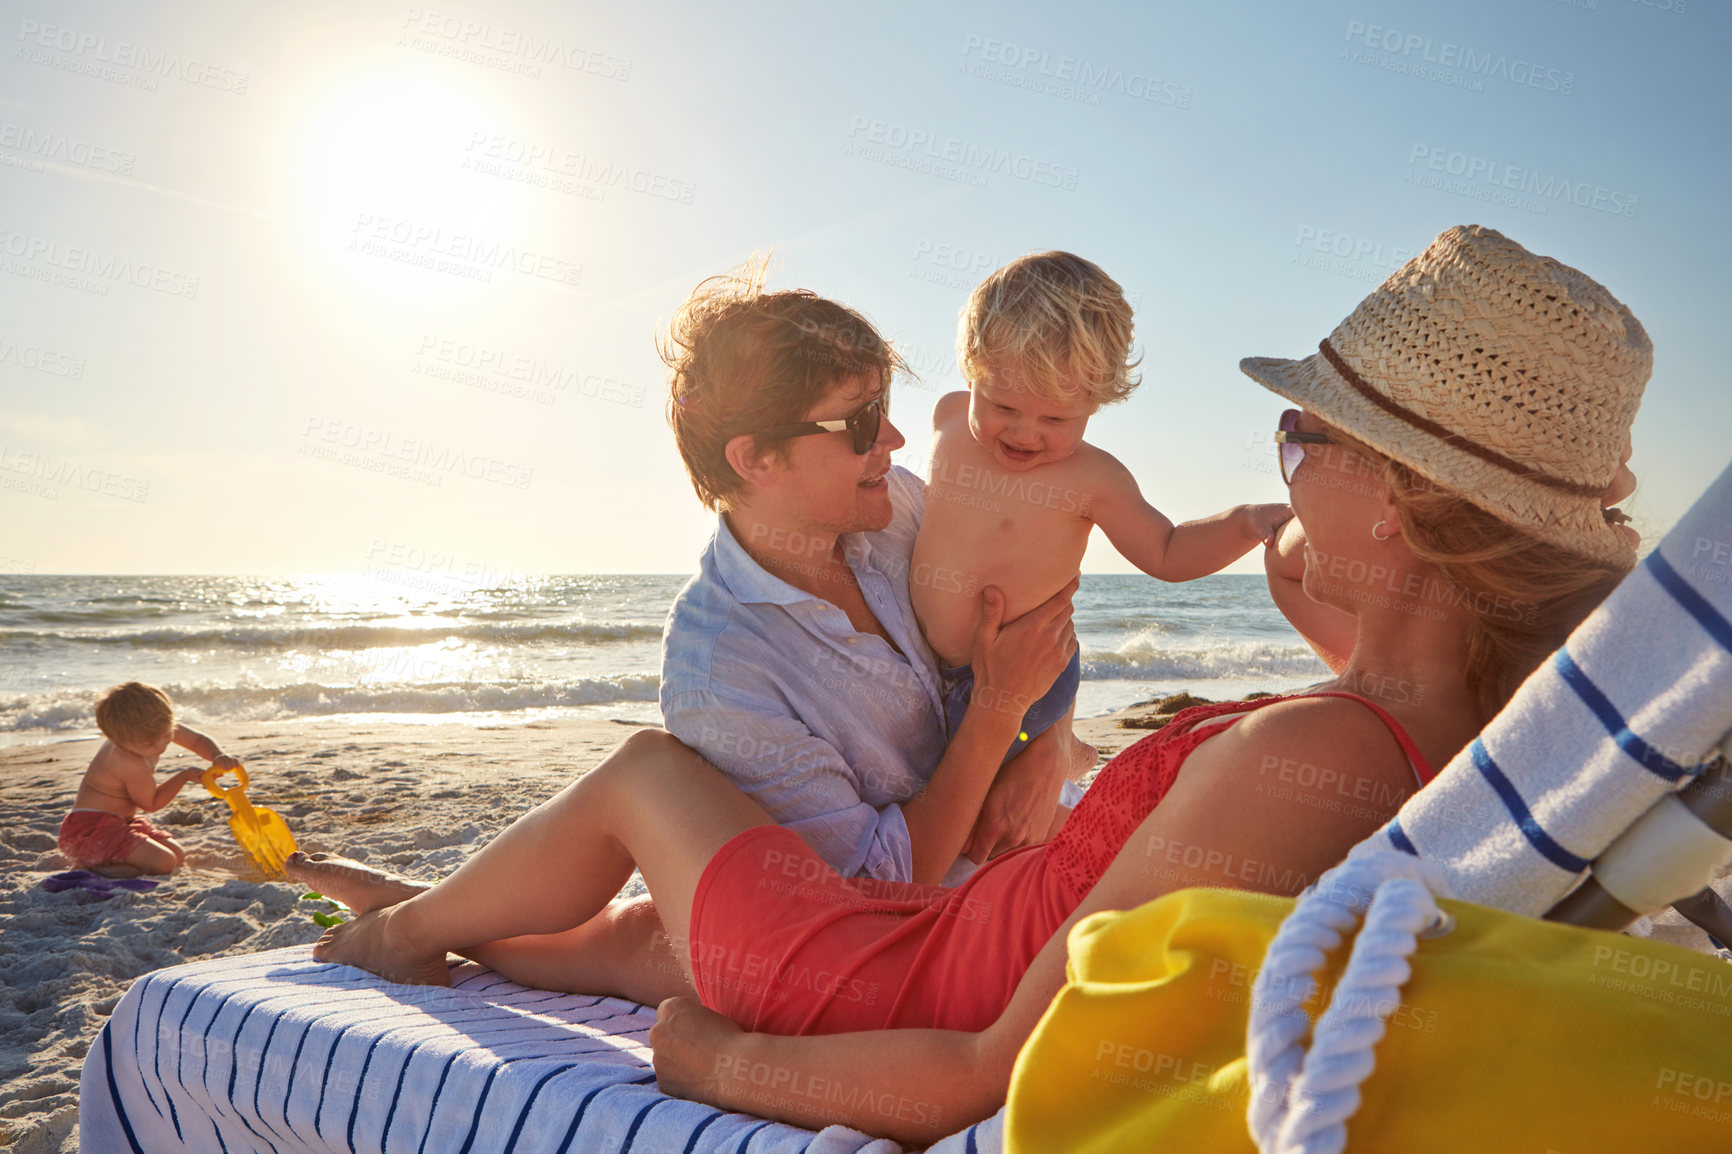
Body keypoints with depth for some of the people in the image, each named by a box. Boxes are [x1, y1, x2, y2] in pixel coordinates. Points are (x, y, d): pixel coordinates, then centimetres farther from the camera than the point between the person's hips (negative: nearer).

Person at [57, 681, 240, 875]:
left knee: (179, 855, 6)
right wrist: (185, 776, -6)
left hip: (124, 821, 10)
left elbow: (197, 740, 11)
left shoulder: (157, 728, -4)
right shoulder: (132, 764, -28)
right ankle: (94, 865, -12)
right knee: (164, 862, -24)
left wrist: (217, 756, -10)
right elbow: (151, 803, -11)